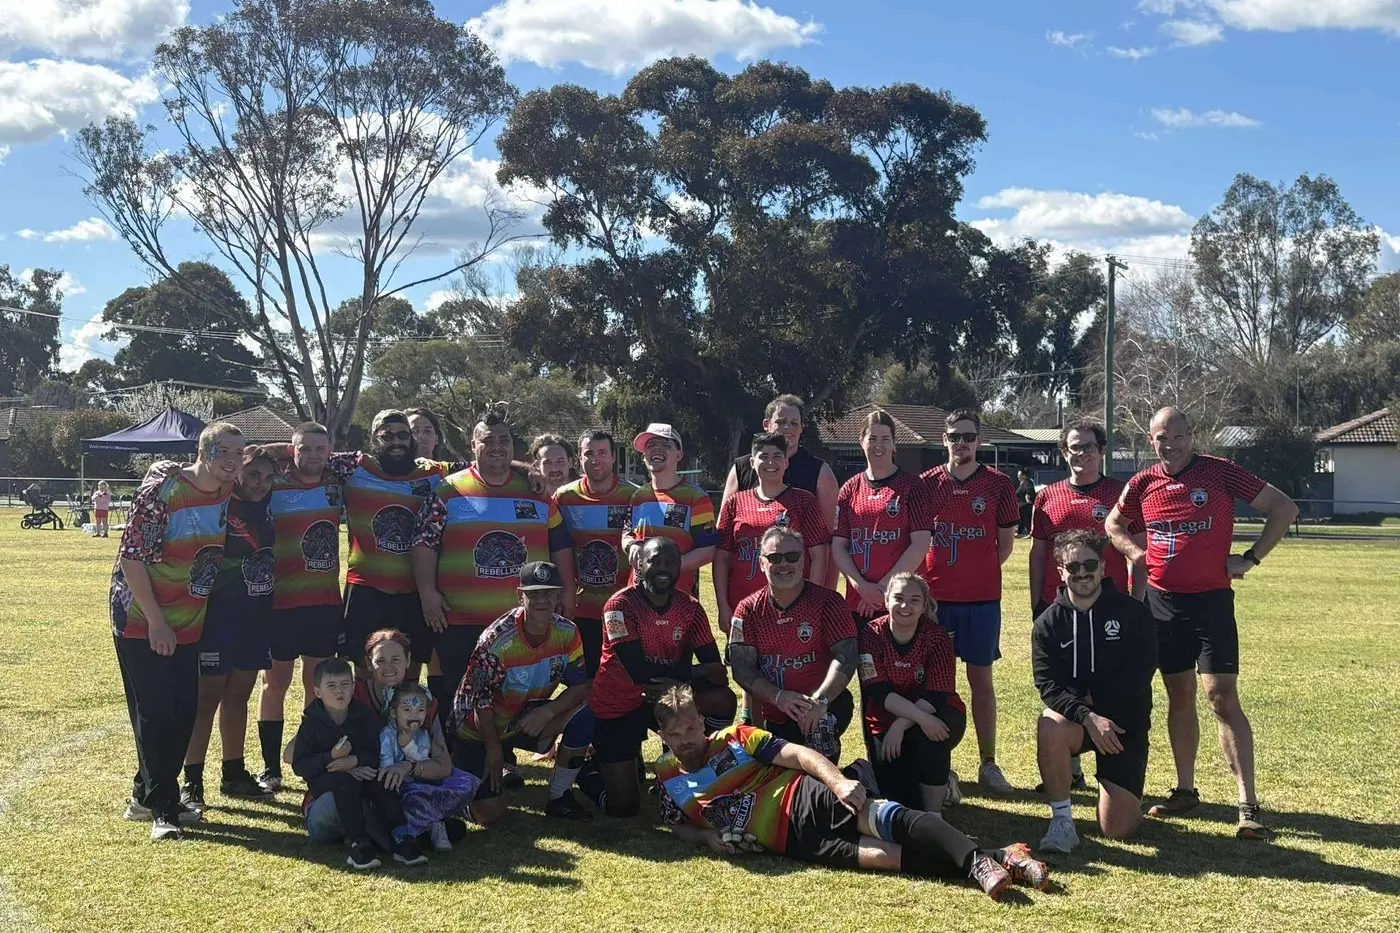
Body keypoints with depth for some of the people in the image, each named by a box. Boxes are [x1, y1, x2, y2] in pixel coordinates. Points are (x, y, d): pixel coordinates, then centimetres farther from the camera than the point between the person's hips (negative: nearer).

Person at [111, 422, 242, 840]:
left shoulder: (228, 493, -1)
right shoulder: (160, 494, -20)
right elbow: (131, 559, -19)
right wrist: (156, 622, -19)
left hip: (187, 625, 7)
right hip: (142, 623, -7)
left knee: (183, 714, 9)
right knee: (155, 715, -5)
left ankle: (146, 797, 24)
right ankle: (163, 809, 4)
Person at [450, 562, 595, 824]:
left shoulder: (567, 632, -12)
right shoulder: (497, 640, -26)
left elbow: (581, 685, -11)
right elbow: (482, 703, -19)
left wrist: (546, 712, -27)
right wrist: (494, 750, -13)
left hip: (525, 720, 5)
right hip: (478, 729, -4)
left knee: (582, 716, -22)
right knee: (489, 813, -13)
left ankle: (559, 798, -5)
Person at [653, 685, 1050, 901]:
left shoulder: (735, 738, 6)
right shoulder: (669, 780, 12)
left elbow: (799, 754, -1)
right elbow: (680, 825, 26)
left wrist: (838, 780, -20)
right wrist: (707, 837, 1)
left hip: (806, 799, 0)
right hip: (790, 839, 0)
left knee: (890, 820, -30)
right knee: (880, 855, -21)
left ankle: (979, 860, -39)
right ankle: (995, 859, -31)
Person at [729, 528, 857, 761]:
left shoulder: (827, 601, -5)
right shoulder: (748, 610, 4)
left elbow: (846, 657, -14)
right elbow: (742, 668, -4)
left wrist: (820, 700, -29)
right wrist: (778, 696, -22)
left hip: (827, 706, -4)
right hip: (775, 717, 4)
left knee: (819, 725, -35)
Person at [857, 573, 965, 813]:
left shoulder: (936, 637, -13)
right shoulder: (871, 635, -12)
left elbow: (936, 696, -19)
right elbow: (878, 691, -21)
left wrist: (901, 726, -31)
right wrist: (920, 717, -34)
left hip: (938, 717, -1)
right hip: (886, 722, 1)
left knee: (929, 735, -37)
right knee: (897, 797, -17)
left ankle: (934, 816, -19)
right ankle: (939, 781, 19)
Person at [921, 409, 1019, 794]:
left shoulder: (998, 484, 2)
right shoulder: (928, 484, 4)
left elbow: (1006, 542, 7)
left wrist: (981, 572, 0)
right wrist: (926, 577, 0)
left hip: (982, 597, 0)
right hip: (935, 597, 0)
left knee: (982, 679, 7)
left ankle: (988, 764, 14)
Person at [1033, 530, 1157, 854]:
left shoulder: (1133, 613, -3)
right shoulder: (1048, 623, -1)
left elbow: (1139, 675, -10)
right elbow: (1048, 685, -12)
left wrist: (1094, 698, -15)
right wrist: (1088, 717, -27)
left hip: (1125, 722, -1)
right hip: (1075, 719, 1)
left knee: (1117, 830, -10)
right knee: (1050, 726, -38)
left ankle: (1125, 797, 29)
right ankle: (1062, 822, -21)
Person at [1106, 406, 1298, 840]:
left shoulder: (1220, 471, -7)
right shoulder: (1142, 484, 5)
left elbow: (1284, 508, -3)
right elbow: (1113, 524, 24)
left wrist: (1251, 558, -7)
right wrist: (1135, 551, 5)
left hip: (1211, 600, -4)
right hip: (1162, 601, 4)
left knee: (1222, 698, -9)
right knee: (1179, 696, 12)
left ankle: (1249, 805, -7)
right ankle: (1185, 790, 23)